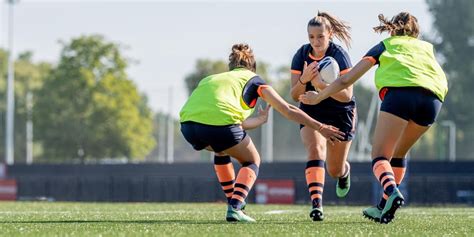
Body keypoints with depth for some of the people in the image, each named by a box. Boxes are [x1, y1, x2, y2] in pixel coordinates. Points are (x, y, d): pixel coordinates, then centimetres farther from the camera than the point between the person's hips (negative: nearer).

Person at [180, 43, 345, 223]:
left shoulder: (211, 79, 34)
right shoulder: (253, 79, 22)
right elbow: (287, 110, 19)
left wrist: (260, 119, 54)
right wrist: (320, 127, 25)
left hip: (188, 122, 5)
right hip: (220, 124, -5)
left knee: (222, 150, 37)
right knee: (251, 161, 21)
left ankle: (233, 202, 36)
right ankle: (235, 208, -1)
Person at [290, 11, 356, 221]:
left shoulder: (339, 56, -22)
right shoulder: (301, 56, -12)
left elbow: (347, 95, -26)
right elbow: (295, 95, -12)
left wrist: (322, 85, -42)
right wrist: (304, 80, -33)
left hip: (340, 114, -1)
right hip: (311, 112, 2)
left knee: (334, 171, 8)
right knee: (315, 149, -28)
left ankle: (344, 170, 47)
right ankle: (316, 203, -37)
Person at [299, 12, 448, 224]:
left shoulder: (384, 46, 27)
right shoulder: (426, 47, 35)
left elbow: (346, 80, 26)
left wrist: (318, 97, 37)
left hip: (399, 92, -4)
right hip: (433, 97, 4)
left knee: (380, 155, -4)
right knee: (399, 153, 22)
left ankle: (392, 192, -33)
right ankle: (384, 207, 15)